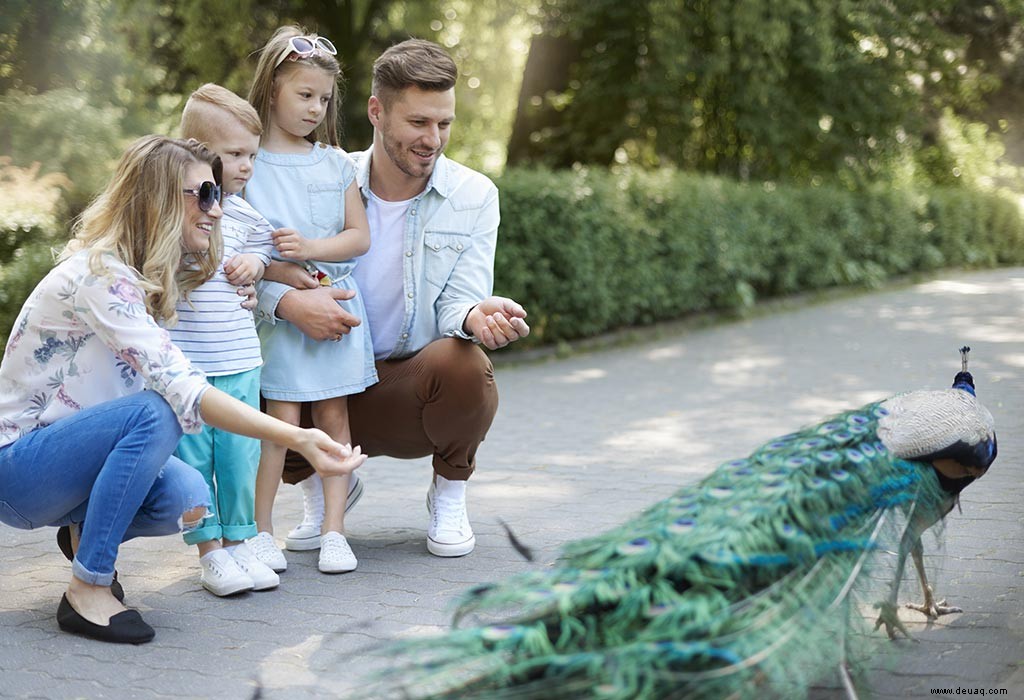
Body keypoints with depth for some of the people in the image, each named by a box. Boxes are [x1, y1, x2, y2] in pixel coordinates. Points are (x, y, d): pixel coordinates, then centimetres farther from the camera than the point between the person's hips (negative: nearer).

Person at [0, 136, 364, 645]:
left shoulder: (155, 278, 5)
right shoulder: (99, 276, -24)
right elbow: (181, 390, -36)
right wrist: (297, 439, -44)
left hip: (71, 443, 8)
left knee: (186, 498, -19)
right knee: (155, 412, -32)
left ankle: (85, 530, 10)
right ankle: (86, 591, -22)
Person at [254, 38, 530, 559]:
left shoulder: (473, 196, -5)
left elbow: (458, 302, -12)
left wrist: (476, 316, -37)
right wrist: (287, 301, -33)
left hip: (418, 384, -1)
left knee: (463, 363, -34)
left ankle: (449, 495, -1)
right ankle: (325, 483, 9)